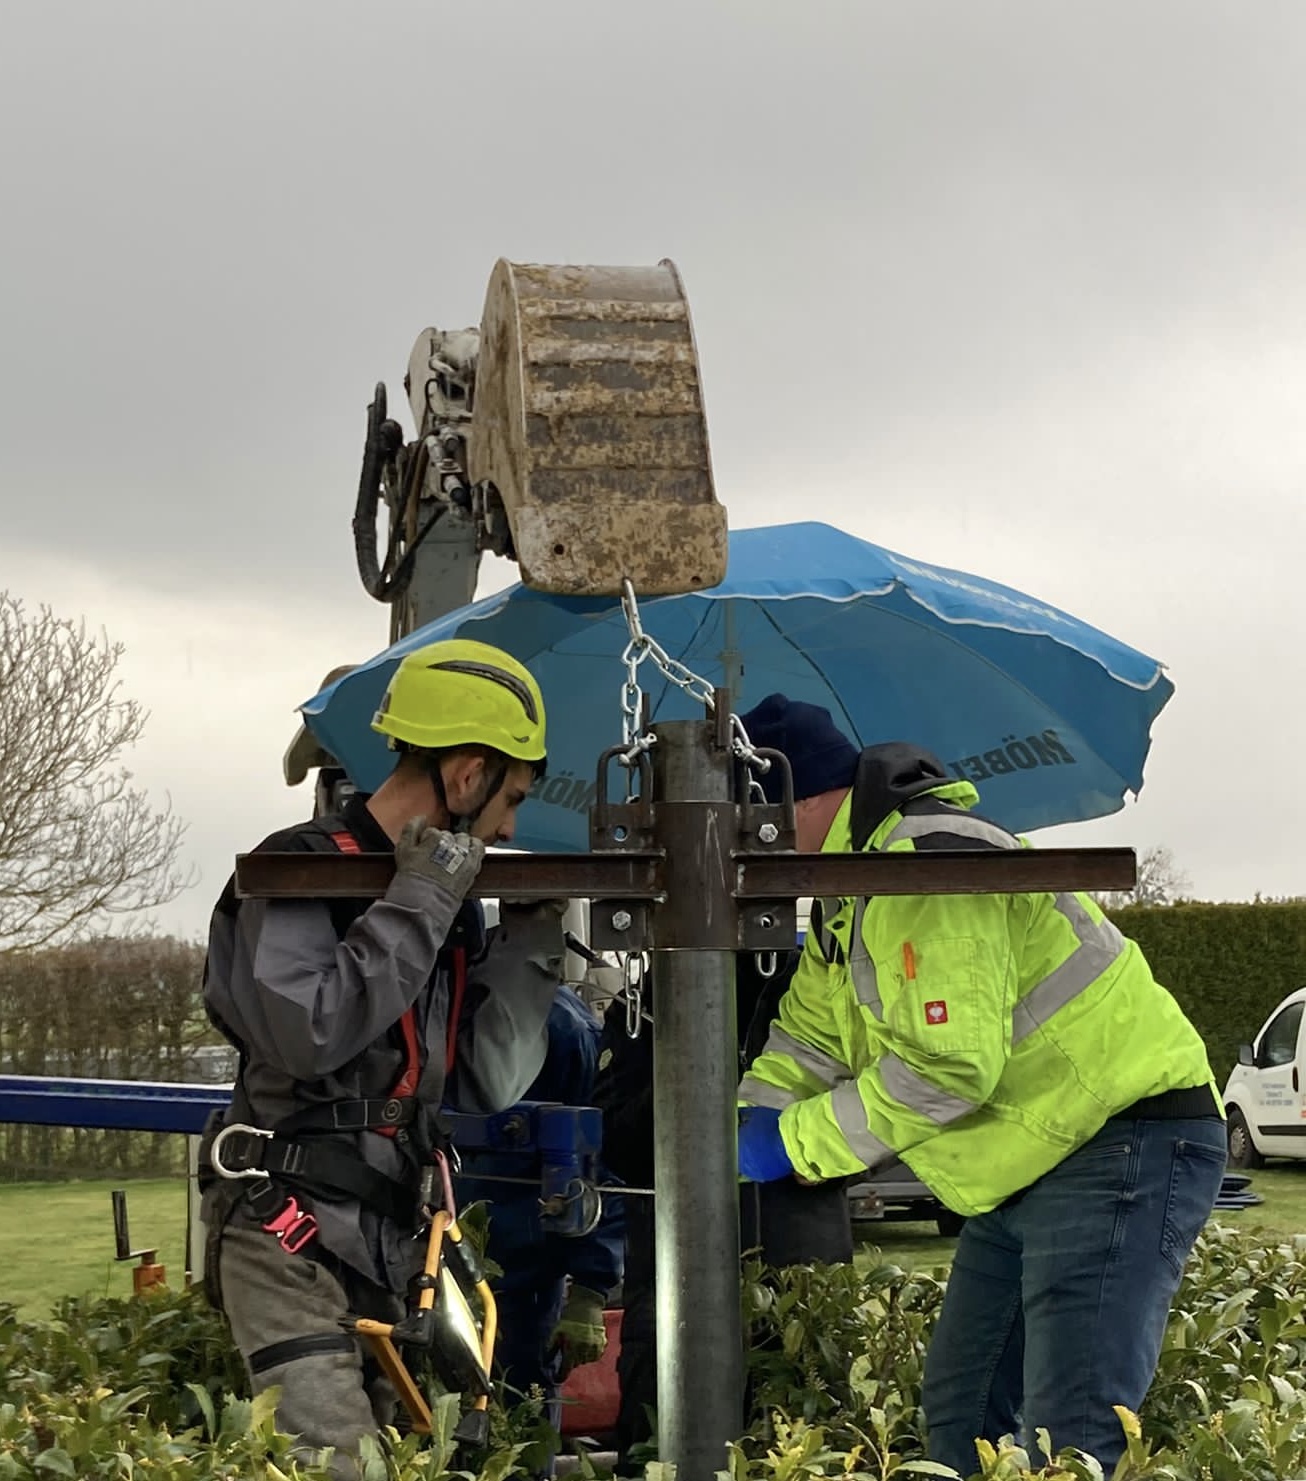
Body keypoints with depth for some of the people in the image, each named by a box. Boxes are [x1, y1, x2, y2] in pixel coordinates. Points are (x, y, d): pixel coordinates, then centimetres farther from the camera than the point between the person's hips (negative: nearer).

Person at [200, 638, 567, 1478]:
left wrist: (532, 938, 3)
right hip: (291, 1244, -8)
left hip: (389, 1247, 8)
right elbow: (307, 1035, -26)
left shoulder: (446, 901, 12)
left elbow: (490, 1084, 10)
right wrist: (419, 903, -19)